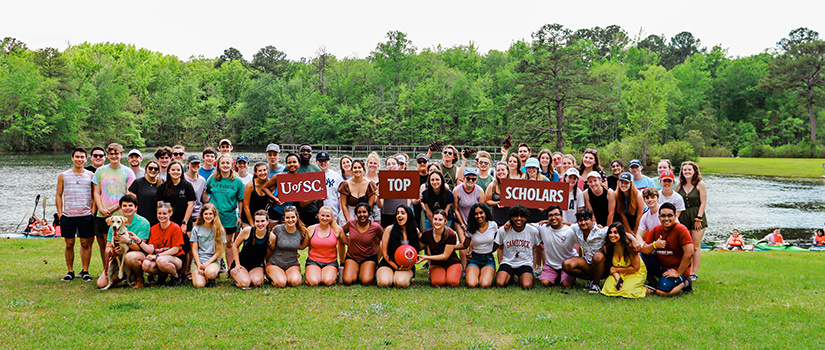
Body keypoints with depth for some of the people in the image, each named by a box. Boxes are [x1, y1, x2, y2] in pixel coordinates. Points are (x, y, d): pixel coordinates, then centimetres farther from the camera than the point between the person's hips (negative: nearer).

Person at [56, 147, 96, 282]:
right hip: (68, 215, 1)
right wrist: (60, 213, 1)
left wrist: (93, 211, -2)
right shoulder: (63, 176, 9)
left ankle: (85, 271, 11)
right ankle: (70, 272, 14)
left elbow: (95, 195, 8)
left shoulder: (91, 175, 7)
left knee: (86, 244, 2)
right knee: (69, 244, 4)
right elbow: (58, 195, 10)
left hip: (86, 215, -1)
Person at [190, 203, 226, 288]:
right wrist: (199, 265, -8)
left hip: (213, 261, -1)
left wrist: (208, 262, -11)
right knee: (199, 284, -24)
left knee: (211, 273, -38)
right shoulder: (196, 229, 6)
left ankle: (213, 278, 0)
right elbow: (194, 249, 4)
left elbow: (219, 251, 2)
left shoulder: (220, 230, 3)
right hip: (198, 260, 1)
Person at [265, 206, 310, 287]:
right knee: (281, 283, -29)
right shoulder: (277, 229, -11)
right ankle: (272, 276, 5)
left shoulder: (301, 232, -4)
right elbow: (271, 249, 3)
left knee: (294, 282, -31)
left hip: (293, 265, 1)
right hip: (274, 264, -1)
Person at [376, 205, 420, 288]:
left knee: (401, 283, -33)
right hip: (389, 263, 0)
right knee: (384, 282, -29)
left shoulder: (415, 231, 3)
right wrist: (397, 267, -12)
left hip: (407, 266, 0)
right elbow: (384, 252, -2)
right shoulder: (389, 229, -3)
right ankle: (378, 275, 7)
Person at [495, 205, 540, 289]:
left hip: (525, 263, -1)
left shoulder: (533, 231, -3)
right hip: (507, 262, 1)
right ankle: (510, 276, 10)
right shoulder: (503, 230, -3)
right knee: (499, 284, -26)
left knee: (527, 286, -28)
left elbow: (535, 249, 10)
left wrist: (534, 266, 8)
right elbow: (495, 247, 8)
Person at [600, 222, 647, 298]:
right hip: (619, 273, 4)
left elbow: (635, 268, -17)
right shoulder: (607, 247, -11)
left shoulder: (630, 246, -25)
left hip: (636, 273, -4)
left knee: (626, 291, -28)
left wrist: (616, 269, -12)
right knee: (608, 289, -20)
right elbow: (611, 265, -1)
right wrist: (617, 278, -20)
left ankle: (644, 290, 0)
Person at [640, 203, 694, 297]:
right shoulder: (656, 230, 3)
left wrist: (678, 273, -21)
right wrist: (654, 245, -21)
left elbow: (689, 254, -23)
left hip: (676, 269, -6)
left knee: (662, 292, -28)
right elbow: (643, 250, 1)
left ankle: (684, 283, 2)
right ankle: (654, 284, 1)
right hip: (660, 266, 6)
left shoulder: (681, 230, -15)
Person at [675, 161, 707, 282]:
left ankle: (694, 273, 3)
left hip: (697, 217, -3)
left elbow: (703, 202, -4)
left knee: (696, 247, -1)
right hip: (683, 218, 3)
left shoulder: (700, 184, -1)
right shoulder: (679, 185, 9)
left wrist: (698, 218, -10)